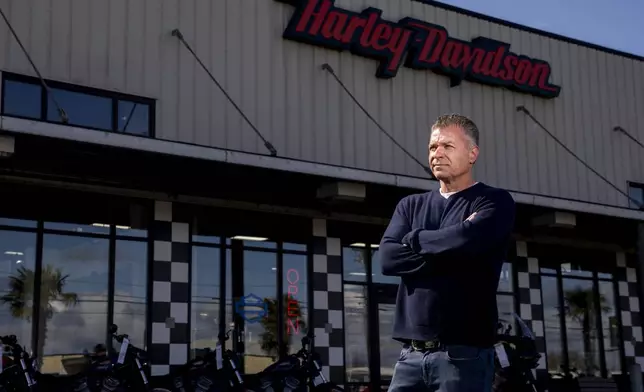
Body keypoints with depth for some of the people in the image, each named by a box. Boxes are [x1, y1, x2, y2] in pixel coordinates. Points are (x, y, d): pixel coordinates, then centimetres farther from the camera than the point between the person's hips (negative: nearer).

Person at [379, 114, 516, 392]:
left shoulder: (495, 201, 3)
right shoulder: (410, 206, 16)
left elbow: (468, 238, -19)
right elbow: (388, 258, -1)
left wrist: (415, 239, -2)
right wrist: (451, 252, -10)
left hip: (464, 353, -4)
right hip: (411, 354, 4)